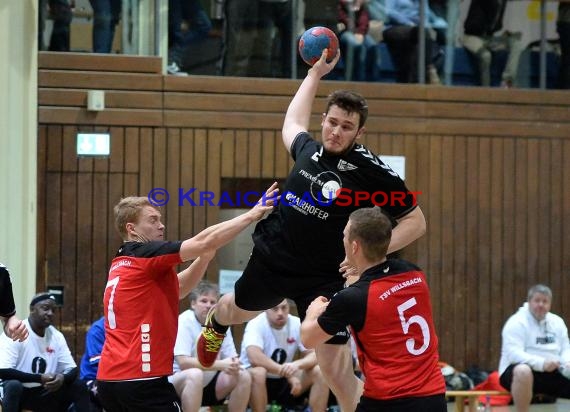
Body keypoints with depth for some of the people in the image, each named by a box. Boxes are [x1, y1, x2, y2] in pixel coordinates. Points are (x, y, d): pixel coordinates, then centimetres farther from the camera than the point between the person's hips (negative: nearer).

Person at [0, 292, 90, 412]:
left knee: (79, 386, -8)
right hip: (18, 393, -6)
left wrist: (62, 378, -22)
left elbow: (72, 369, 3)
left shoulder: (57, 336, 2)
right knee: (13, 385, -36)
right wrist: (40, 378, -27)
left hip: (46, 392, 6)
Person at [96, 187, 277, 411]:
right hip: (142, 378, -9)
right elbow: (205, 242, -15)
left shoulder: (123, 263, 19)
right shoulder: (145, 254, -8)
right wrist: (252, 214, -10)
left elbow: (174, 290, 24)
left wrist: (203, 258, 10)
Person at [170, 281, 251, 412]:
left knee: (243, 376, -13)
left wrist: (234, 364, -23)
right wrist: (220, 365, -31)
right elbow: (183, 362, -26)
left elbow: (232, 358, 4)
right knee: (195, 374, -37)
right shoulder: (184, 321, -15)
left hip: (209, 385, 6)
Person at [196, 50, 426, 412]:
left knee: (337, 369, -12)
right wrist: (315, 74, 26)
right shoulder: (310, 150, -3)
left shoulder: (372, 172, -18)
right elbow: (293, 123, 23)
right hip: (272, 258, 5)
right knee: (238, 309, 33)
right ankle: (215, 325, 70)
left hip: (324, 280, -5)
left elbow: (416, 221, -13)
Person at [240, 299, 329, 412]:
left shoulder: (297, 324, -6)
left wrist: (297, 364, -34)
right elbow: (254, 357, -37)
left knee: (319, 372, -16)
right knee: (258, 372, -38)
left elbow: (314, 355, -11)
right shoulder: (256, 325, -20)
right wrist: (288, 374, -37)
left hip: (284, 382, 5)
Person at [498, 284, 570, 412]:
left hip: (552, 373, 6)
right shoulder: (517, 322, -10)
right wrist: (542, 363, -35)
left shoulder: (557, 322, 11)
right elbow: (513, 354, -21)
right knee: (523, 371, -41)